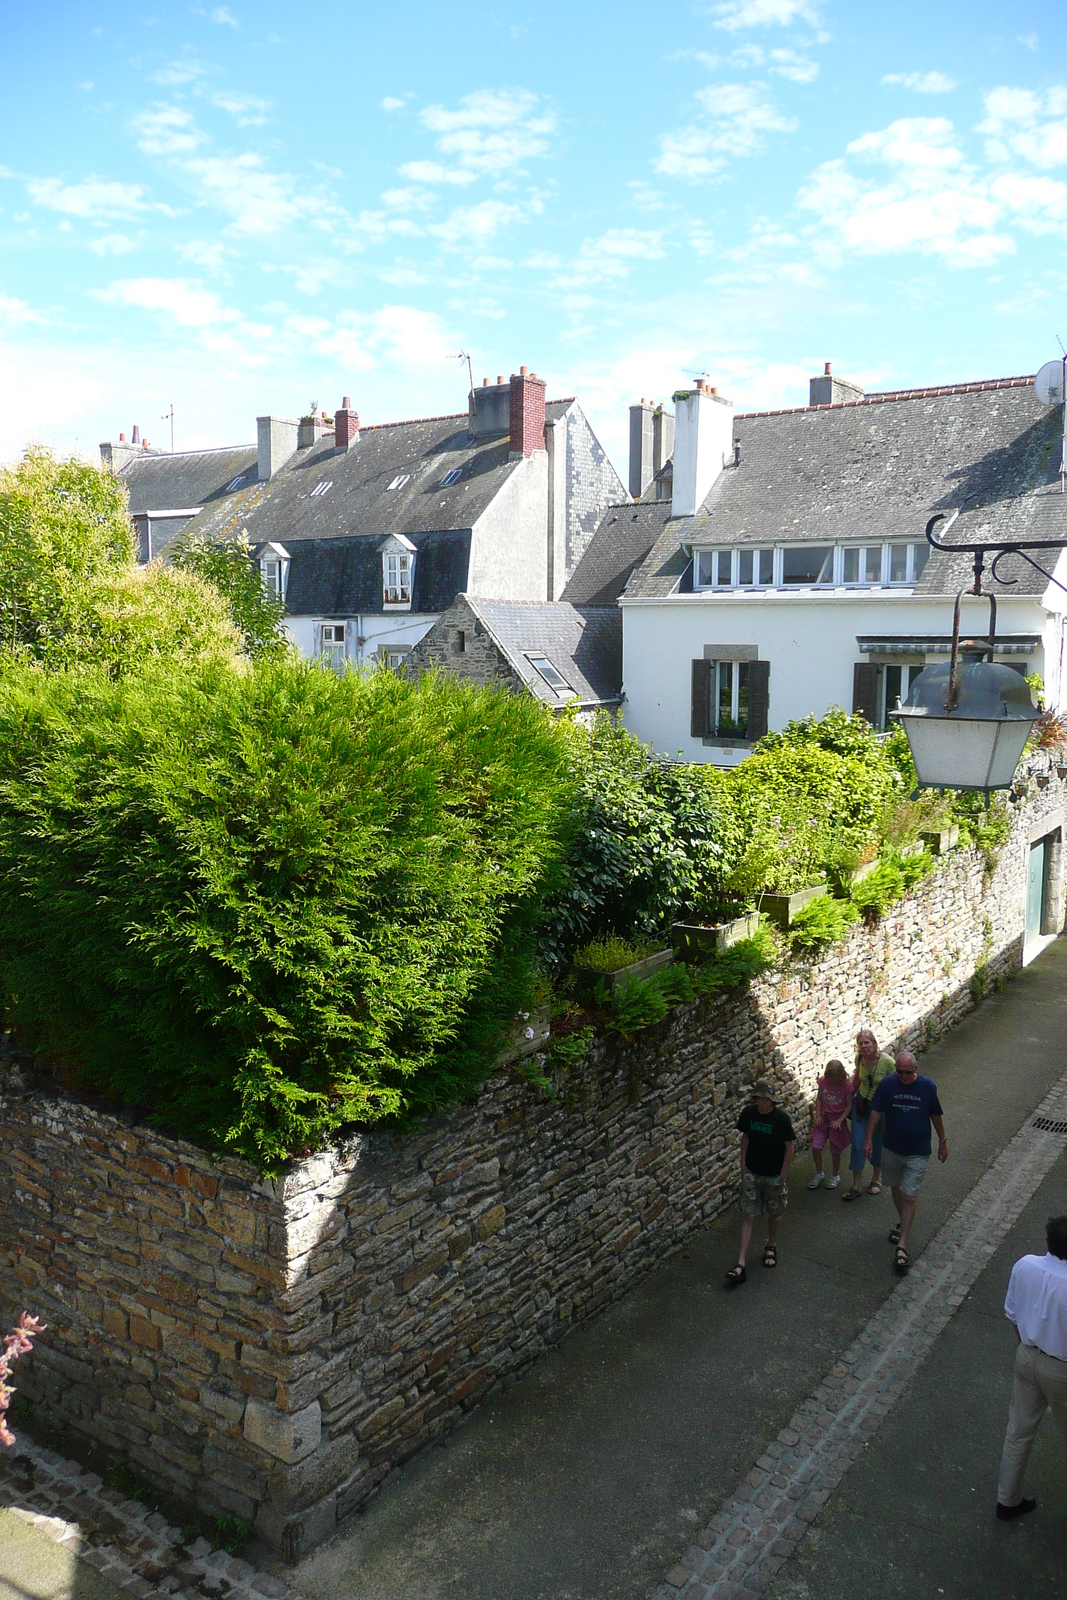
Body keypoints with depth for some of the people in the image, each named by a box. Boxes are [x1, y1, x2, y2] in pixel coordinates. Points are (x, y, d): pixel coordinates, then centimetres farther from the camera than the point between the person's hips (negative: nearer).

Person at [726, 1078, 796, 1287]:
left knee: (773, 1214, 17)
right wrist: (743, 1164, 3)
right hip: (751, 1173, 2)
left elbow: (790, 1146, -9)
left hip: (773, 1175, -2)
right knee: (747, 1216, -2)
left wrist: (782, 1175, -9)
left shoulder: (781, 1119, -17)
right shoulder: (748, 1113, -7)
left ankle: (771, 1247, 44)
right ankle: (740, 1265, -4)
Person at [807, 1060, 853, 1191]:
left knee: (835, 1150, 6)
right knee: (815, 1147, -4)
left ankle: (835, 1176, 30)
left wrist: (840, 1120, -16)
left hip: (837, 1119, -3)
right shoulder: (823, 1082, -5)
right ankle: (818, 1174, 18)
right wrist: (818, 1115, -5)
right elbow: (819, 1099, 6)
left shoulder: (846, 1086, -13)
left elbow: (849, 1106, -8)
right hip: (823, 1118, 3)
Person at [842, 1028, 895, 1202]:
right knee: (857, 1144, 0)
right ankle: (857, 1185, 10)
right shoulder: (859, 1059, -10)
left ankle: (876, 1179, 38)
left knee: (878, 1144, 13)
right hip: (861, 1104, 3)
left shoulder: (887, 1061, -23)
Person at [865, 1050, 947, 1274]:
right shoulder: (887, 1084, -12)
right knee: (897, 1189, 20)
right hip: (892, 1149, 2)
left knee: (909, 1197, -5)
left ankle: (902, 1246, -1)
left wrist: (942, 1142, 7)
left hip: (917, 1153, -2)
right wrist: (869, 1139, -6)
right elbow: (876, 1112, -3)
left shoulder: (928, 1086, -14)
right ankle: (903, 1223, 46)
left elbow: (936, 1115, 0)